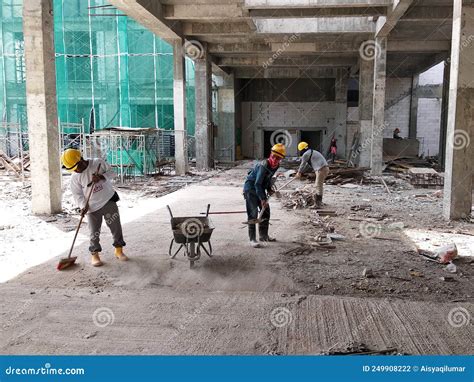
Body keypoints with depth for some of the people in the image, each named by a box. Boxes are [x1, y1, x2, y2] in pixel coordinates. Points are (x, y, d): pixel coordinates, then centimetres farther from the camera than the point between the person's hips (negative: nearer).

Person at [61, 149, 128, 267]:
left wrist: (101, 177, -21)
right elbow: (77, 194, -2)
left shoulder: (98, 163, -9)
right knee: (94, 232, 2)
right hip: (92, 207, 0)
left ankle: (119, 250, 20)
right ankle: (94, 254, 17)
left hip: (108, 201, 0)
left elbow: (111, 172, -3)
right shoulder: (75, 177, -5)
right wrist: (83, 206, -17)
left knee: (116, 227, 5)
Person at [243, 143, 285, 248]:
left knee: (266, 211, 13)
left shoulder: (276, 165, -3)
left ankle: (263, 235, 27)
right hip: (250, 188, -9)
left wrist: (269, 189, 3)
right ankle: (252, 239, -6)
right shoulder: (263, 165, -29)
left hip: (260, 188, 9)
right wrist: (262, 199, -31)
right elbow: (257, 184, -31)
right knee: (253, 214, -11)